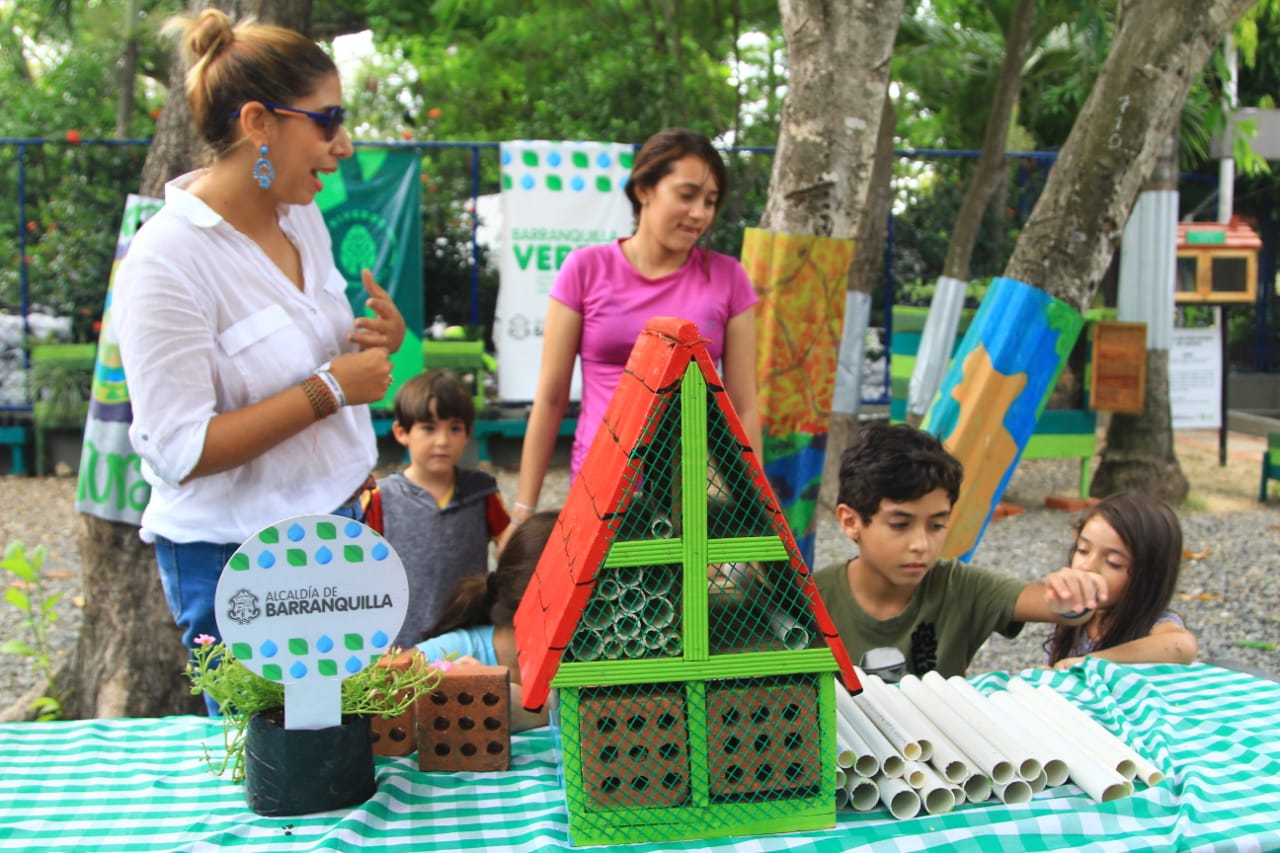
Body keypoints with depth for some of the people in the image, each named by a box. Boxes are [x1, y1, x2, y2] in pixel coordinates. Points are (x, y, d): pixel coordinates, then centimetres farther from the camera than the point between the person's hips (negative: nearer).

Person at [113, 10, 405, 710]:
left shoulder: (301, 214, 3)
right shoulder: (167, 261, -21)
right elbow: (181, 452, -22)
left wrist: (373, 345, -2)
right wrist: (328, 390, -22)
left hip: (334, 524, 7)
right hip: (234, 559, -7)